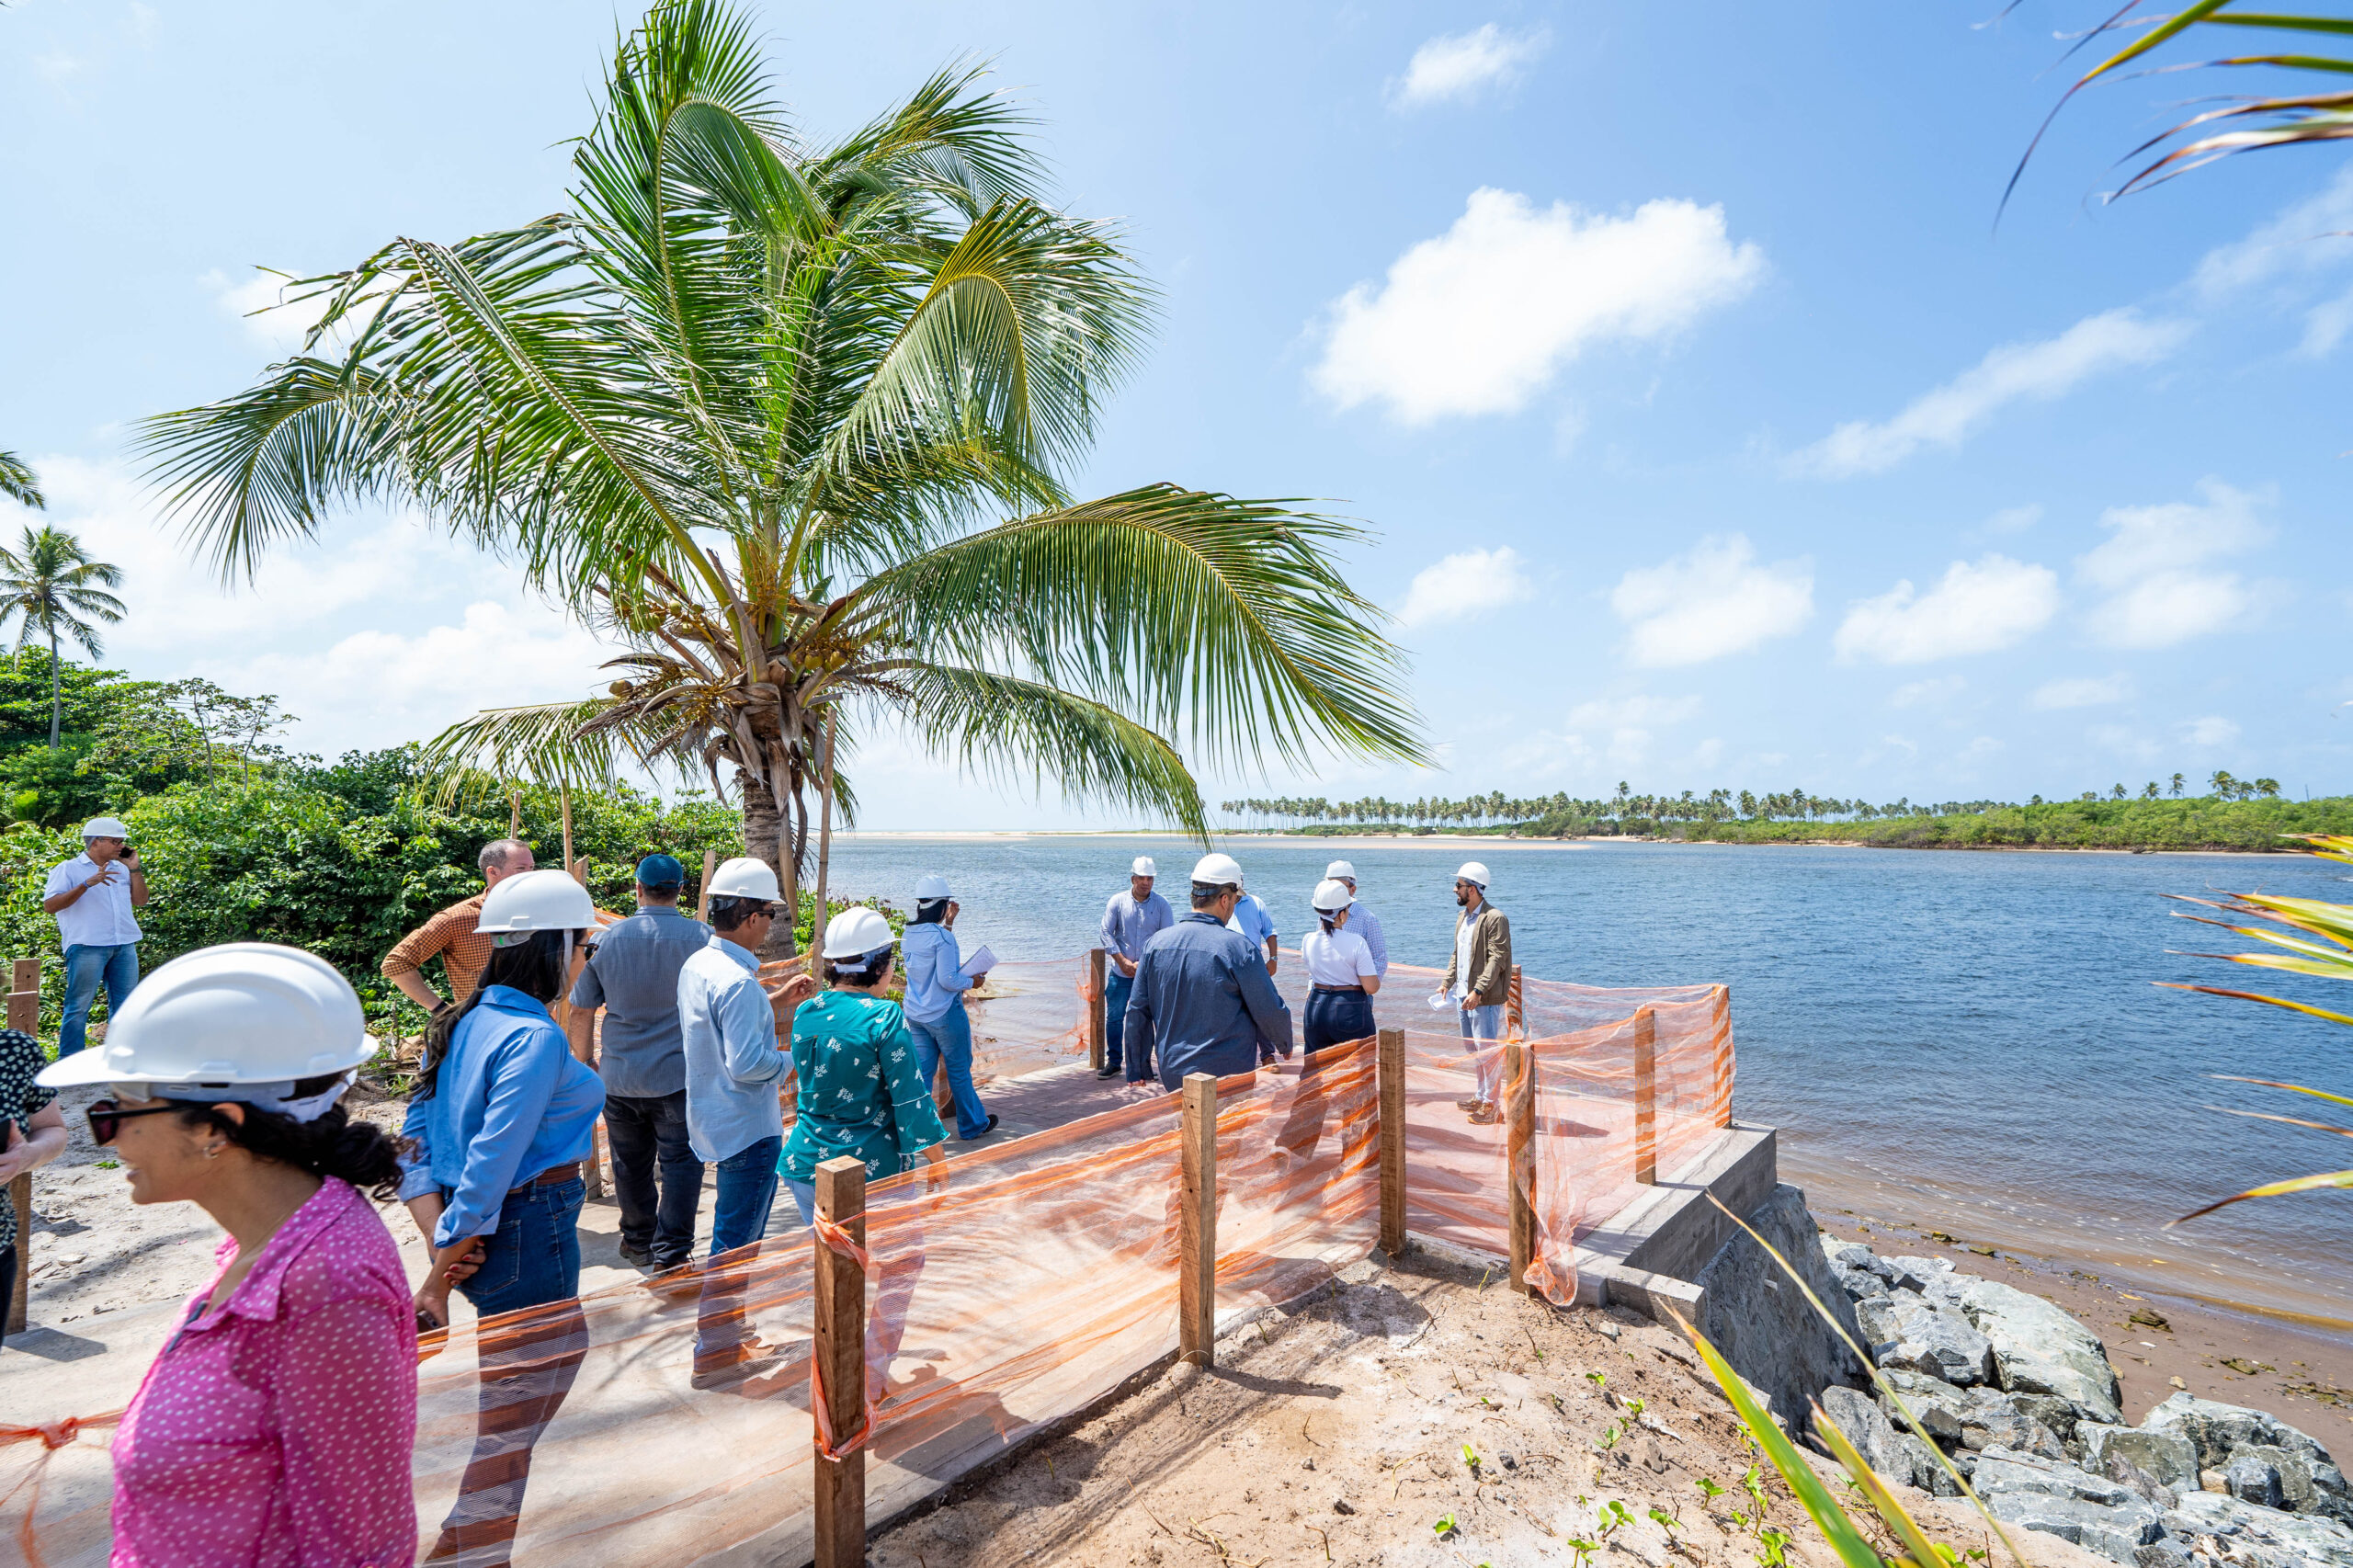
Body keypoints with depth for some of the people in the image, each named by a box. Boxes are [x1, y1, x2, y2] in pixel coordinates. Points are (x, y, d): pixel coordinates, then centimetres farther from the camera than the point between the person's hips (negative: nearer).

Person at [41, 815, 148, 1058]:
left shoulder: (121, 869, 17)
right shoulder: (68, 869, 1)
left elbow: (141, 901, 14)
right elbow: (50, 905, -9)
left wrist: (135, 869, 6)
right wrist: (87, 884, -19)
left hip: (125, 946, 5)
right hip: (88, 947, -5)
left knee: (124, 1006, 8)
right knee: (79, 1006, -2)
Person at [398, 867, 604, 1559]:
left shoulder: (461, 1023, 6)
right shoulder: (536, 1037, -21)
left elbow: (417, 1139, 5)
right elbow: (492, 1163, -24)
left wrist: (438, 1234, -2)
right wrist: (438, 1277, -15)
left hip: (481, 1235, 10)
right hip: (530, 1233, -10)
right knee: (513, 1428, 7)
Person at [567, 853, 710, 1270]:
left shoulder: (608, 938, -2)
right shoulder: (702, 937, -9)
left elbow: (581, 1007, 5)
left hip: (620, 1077, 3)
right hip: (680, 1075, -3)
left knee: (631, 1164, 17)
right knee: (681, 1162, 5)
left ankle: (639, 1242, 32)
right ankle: (671, 1252, 4)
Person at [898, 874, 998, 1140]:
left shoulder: (910, 933, 4)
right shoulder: (941, 936, -20)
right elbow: (947, 980, -22)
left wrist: (948, 922, 19)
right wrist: (972, 980, -5)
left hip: (915, 1015, 7)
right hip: (944, 1014, -7)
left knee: (922, 1070, 11)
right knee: (959, 1070, 8)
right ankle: (972, 1125, 22)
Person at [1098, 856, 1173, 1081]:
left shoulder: (1161, 904, 1)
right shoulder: (1117, 901, 1)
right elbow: (1106, 933, -1)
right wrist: (1122, 960, -9)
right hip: (1120, 972, 0)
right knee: (1114, 1016, 3)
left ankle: (1143, 1065, 16)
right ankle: (1113, 1061, 18)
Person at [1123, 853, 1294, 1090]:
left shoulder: (1155, 944, 0)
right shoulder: (1239, 948, -15)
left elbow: (1136, 1013, 5)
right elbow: (1270, 1012, -7)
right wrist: (1285, 1046, 14)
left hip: (1172, 1076, 5)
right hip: (1226, 1079, -5)